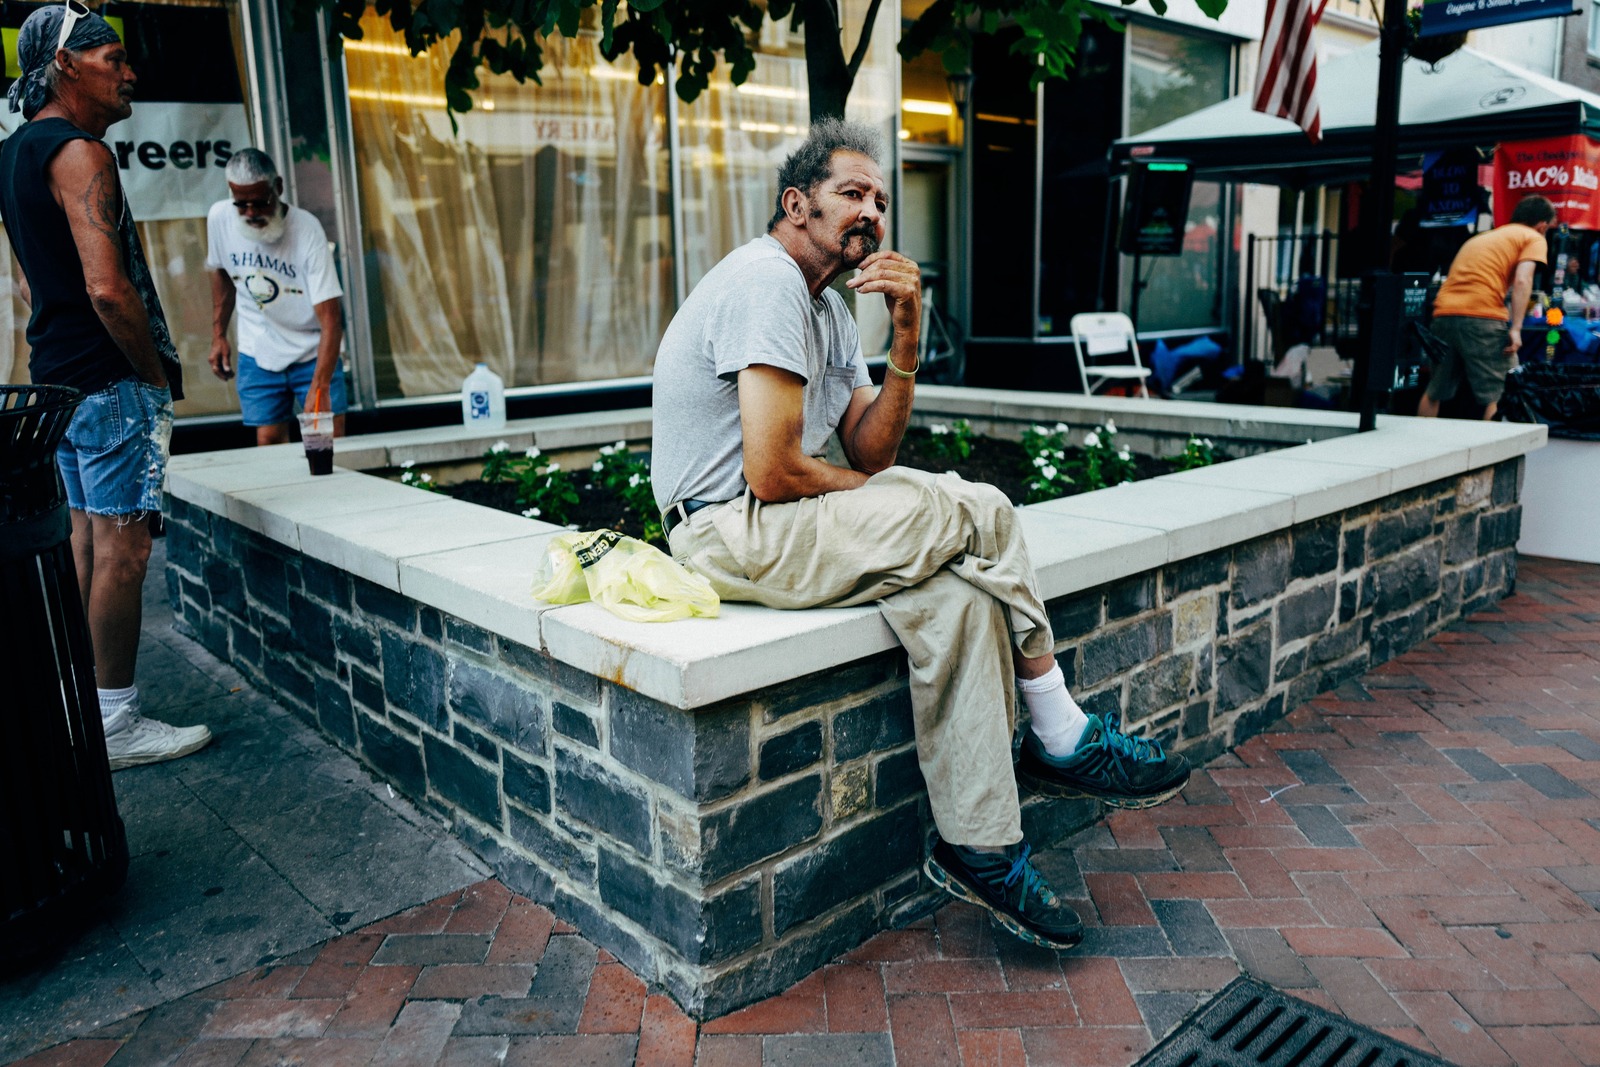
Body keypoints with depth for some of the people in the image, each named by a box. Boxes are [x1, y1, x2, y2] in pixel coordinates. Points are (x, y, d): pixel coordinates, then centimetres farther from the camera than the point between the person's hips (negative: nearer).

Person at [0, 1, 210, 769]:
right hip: (111, 381, -10)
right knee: (122, 549, -6)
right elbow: (107, 288, -24)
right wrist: (157, 373, -12)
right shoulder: (78, 152, -14)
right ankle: (116, 726, -1)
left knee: (87, 540, 14)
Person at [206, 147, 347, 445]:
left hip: (313, 352, -3)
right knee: (268, 441, 0)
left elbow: (330, 320, -26)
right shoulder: (219, 217, -9)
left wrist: (320, 386, -34)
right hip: (257, 353, 3)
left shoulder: (306, 229, -21)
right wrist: (218, 335, 11)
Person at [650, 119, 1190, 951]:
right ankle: (1064, 742, -1)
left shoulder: (827, 308, 17)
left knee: (955, 592, -10)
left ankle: (977, 847, -6)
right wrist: (864, 492, -3)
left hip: (774, 524, 9)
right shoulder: (767, 282, -14)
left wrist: (907, 337, -4)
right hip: (732, 533, -9)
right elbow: (772, 473, -23)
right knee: (979, 513, -16)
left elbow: (870, 452, 8)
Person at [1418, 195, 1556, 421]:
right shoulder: (1534, 238, 10)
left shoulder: (1481, 237, 31)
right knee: (1496, 397, -1)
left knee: (1434, 392, 17)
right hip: (1482, 316, -6)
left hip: (1443, 312, 6)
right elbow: (1522, 281, -7)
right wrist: (1516, 329, -10)